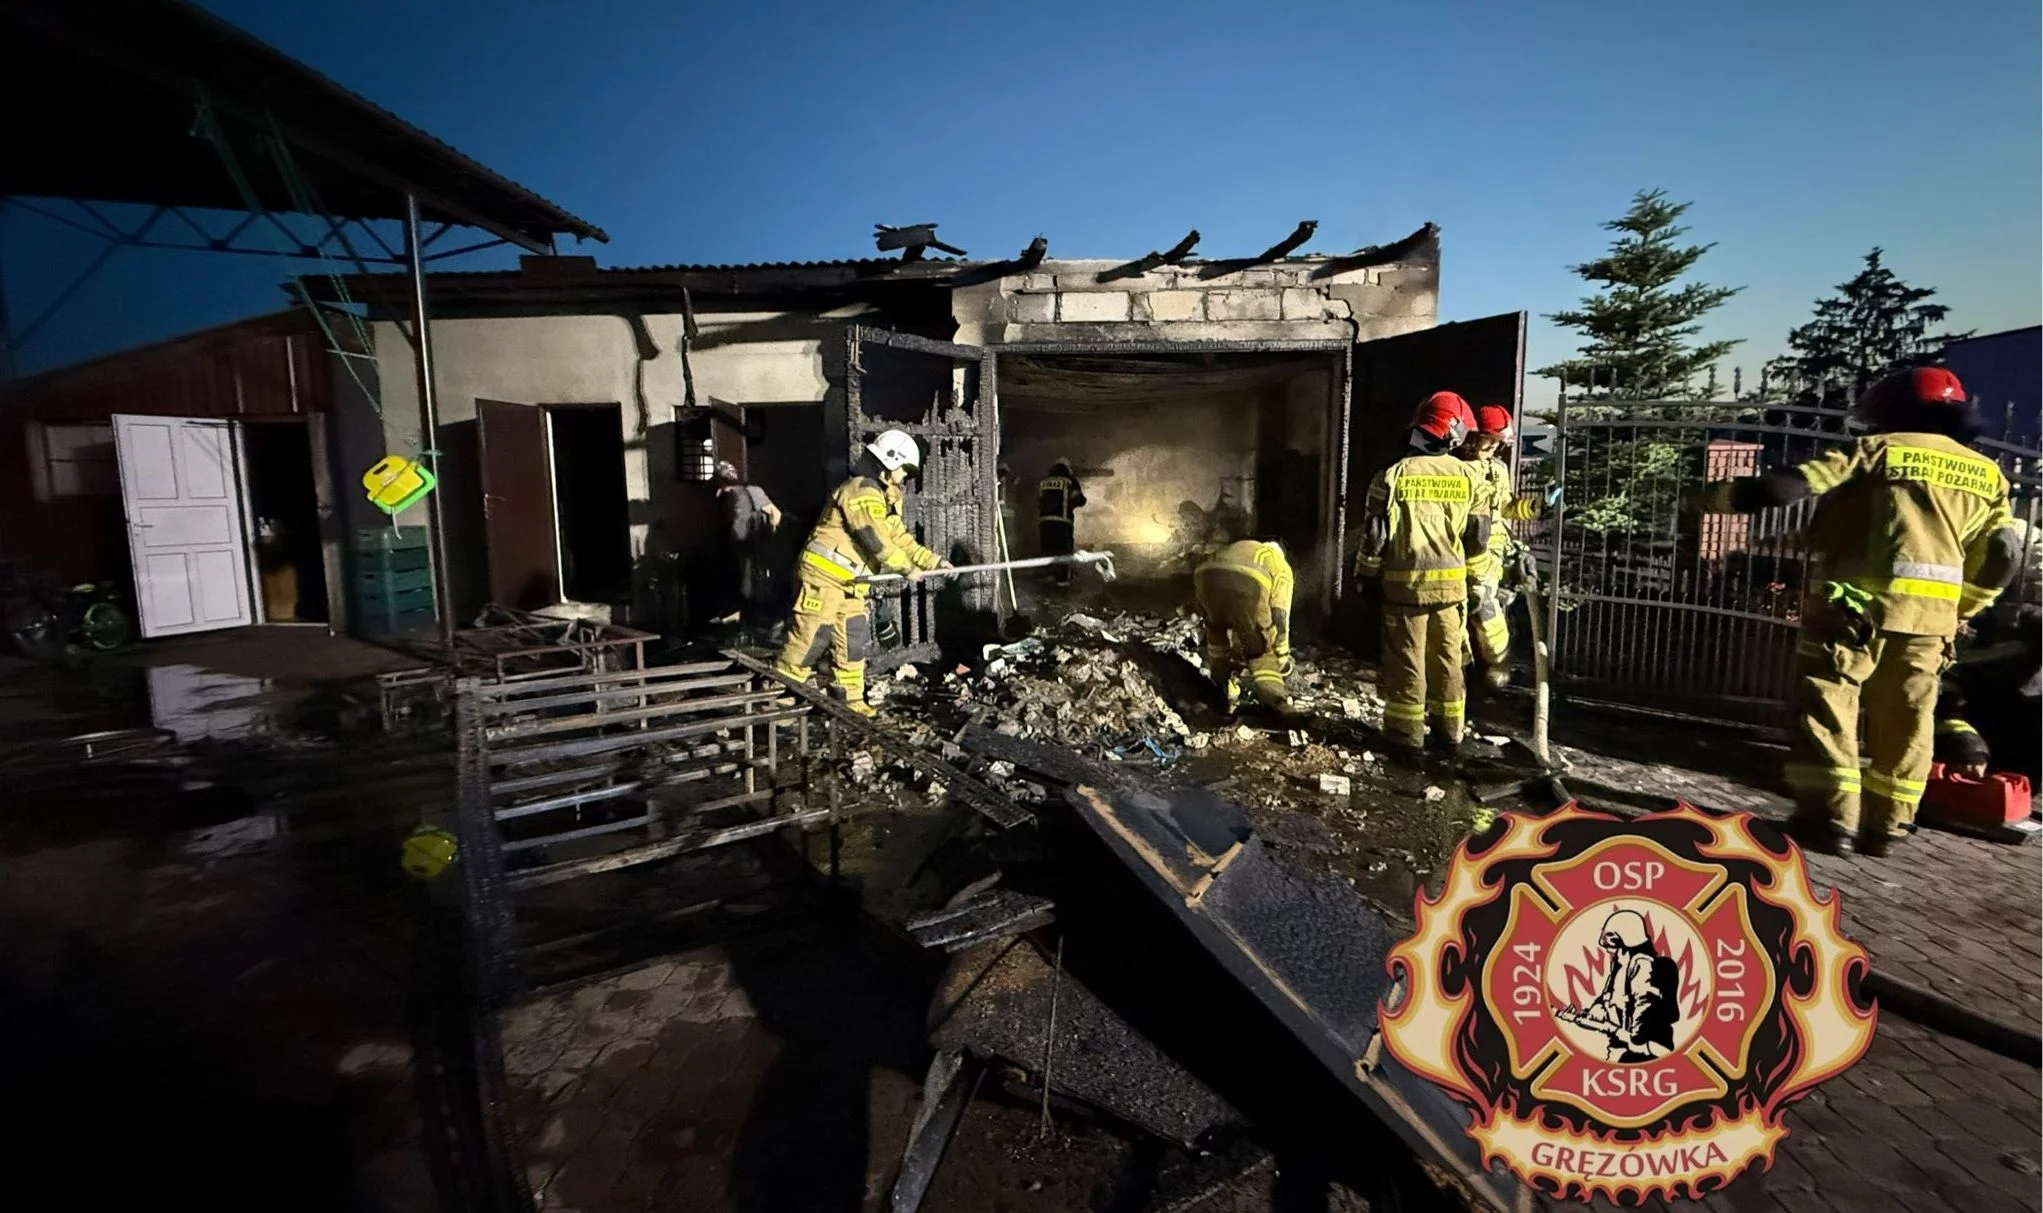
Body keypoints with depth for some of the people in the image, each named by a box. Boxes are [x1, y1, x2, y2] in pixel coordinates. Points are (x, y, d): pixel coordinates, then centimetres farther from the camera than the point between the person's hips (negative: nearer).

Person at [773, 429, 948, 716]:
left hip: (851, 584, 10)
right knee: (810, 637, -7)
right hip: (824, 576, -10)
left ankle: (850, 701, 18)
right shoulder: (861, 490, -15)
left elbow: (900, 538, 17)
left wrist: (934, 560, 8)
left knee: (854, 643, 10)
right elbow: (876, 540, -21)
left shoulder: (884, 499, 17)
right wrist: (907, 568, -13)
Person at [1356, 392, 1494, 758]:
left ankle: (1408, 735, 11)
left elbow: (1375, 535, -5)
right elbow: (1478, 535, 5)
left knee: (1406, 659, 5)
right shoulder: (1469, 476, 0)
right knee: (1448, 659, 14)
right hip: (1451, 583, 3)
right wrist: (1476, 577, 19)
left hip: (1404, 582, -2)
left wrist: (1366, 576, 6)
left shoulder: (1393, 475, -8)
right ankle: (1452, 734, 23)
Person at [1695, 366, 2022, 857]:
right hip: (1928, 616, 5)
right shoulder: (1986, 475, 16)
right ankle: (1886, 826, 16)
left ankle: (1831, 819, -5)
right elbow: (2001, 556, 14)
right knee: (1905, 720, 12)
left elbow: (1798, 482, -10)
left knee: (1828, 707, -1)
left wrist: (1726, 494, -2)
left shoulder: (1876, 451, 0)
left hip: (1857, 604, -5)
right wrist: (1958, 612, 22)